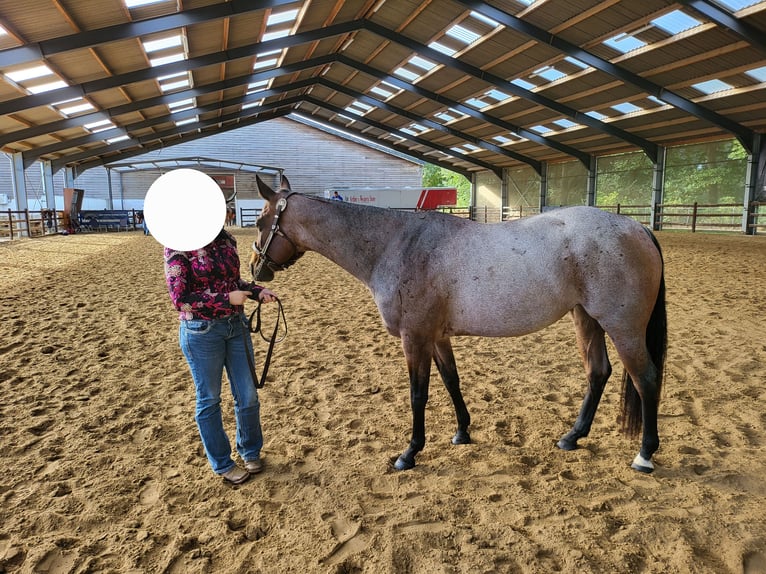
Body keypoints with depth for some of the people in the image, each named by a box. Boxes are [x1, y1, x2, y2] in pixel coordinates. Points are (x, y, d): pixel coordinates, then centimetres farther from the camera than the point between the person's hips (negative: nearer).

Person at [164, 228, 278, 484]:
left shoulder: (226, 239, 3)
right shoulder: (178, 247, -14)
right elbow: (179, 297, -17)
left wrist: (258, 291, -4)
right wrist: (227, 299, -21)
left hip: (237, 325, 5)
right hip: (202, 331, -5)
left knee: (248, 396, 13)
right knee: (209, 400, 11)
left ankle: (250, 451, 37)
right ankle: (222, 464, 31)